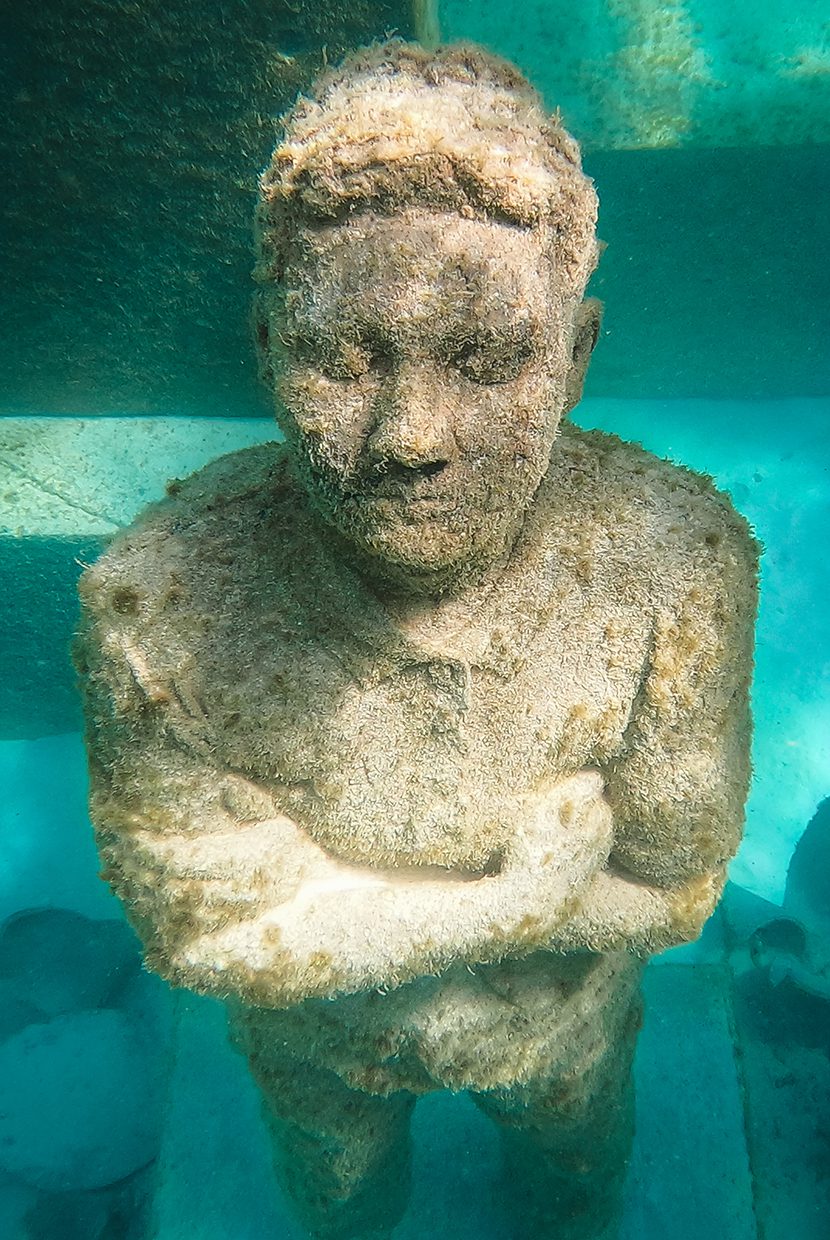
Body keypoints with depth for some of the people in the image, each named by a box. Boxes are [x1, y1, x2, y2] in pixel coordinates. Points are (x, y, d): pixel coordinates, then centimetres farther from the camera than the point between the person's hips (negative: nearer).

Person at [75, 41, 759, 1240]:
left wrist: (357, 899, -26)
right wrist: (514, 896, -30)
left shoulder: (679, 561, -38)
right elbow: (206, 929, -26)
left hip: (562, 1013, 1)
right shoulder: (154, 611, -39)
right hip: (314, 1031, 0)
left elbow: (669, 884, -24)